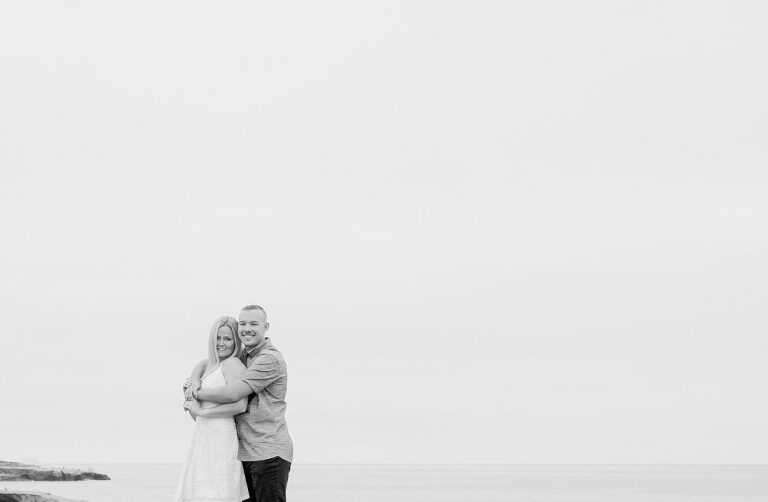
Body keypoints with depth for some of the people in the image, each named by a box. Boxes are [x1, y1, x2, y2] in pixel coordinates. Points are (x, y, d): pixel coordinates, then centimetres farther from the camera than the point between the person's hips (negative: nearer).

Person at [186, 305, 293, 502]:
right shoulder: (242, 356, 16)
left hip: (268, 453, -9)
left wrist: (197, 394, -4)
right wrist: (195, 380, 3)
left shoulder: (270, 359, -14)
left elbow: (232, 394, -20)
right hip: (245, 452, 9)